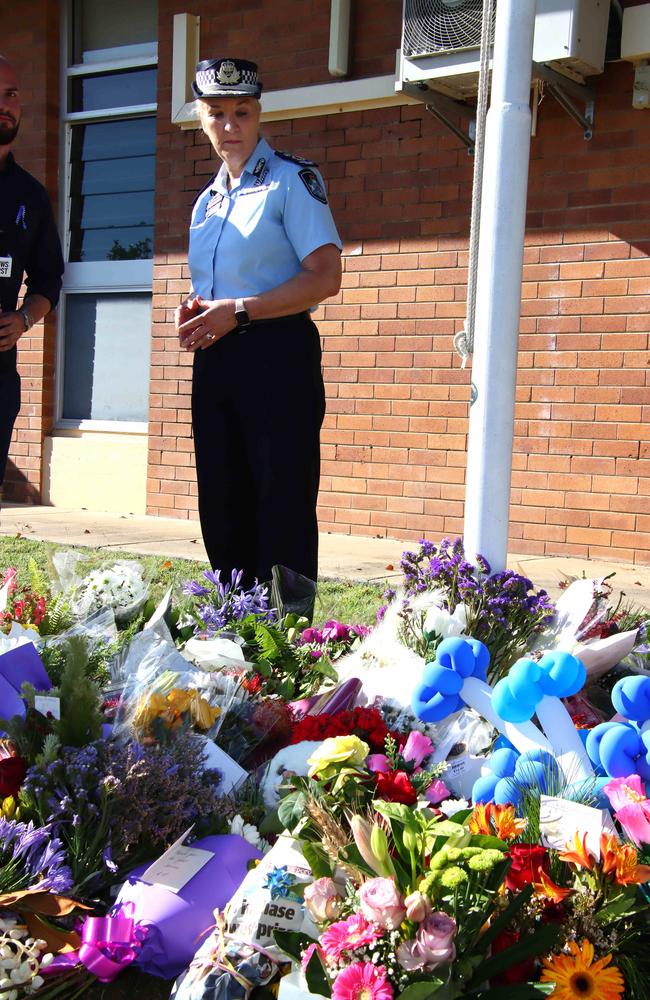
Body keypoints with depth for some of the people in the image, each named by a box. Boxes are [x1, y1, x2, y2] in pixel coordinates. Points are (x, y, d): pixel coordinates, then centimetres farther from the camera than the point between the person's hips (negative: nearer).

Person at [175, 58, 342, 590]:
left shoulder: (292, 179, -2)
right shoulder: (208, 199, 19)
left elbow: (325, 277, -12)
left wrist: (238, 311, -15)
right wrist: (194, 314, 6)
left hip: (276, 354, -7)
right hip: (215, 362, 7)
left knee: (283, 507, -7)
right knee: (222, 507, 8)